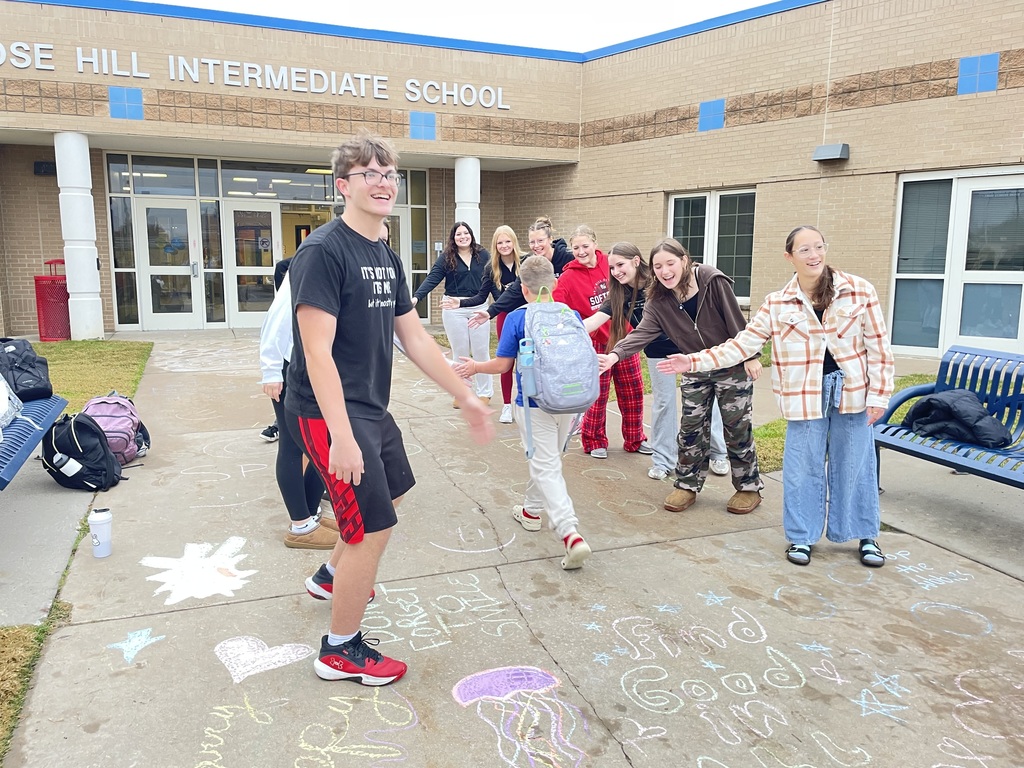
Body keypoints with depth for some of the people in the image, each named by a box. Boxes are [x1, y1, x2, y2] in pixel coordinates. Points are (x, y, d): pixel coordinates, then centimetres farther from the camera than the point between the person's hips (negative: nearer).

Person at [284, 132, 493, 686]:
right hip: (329, 412, -9)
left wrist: (466, 397, 13)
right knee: (374, 528, -5)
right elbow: (317, 351, -24)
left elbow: (414, 338, 13)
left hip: (371, 408, 10)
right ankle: (340, 651, 17)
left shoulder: (387, 259, 9)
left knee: (390, 491, 26)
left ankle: (331, 575, 51)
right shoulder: (323, 251, -17)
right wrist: (342, 436, -29)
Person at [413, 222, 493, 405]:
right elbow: (432, 279, -10)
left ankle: (485, 392, 17)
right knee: (459, 352, 8)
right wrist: (416, 297, -24)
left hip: (478, 307, 1)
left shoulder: (483, 255, 4)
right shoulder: (446, 257, 0)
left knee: (481, 351, 6)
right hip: (453, 309, 0)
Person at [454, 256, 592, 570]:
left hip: (533, 404, -5)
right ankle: (532, 511, 41)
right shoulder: (571, 314, 0)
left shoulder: (516, 319, -11)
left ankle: (570, 534, -16)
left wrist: (475, 367, 11)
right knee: (548, 459, 22)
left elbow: (503, 364, -7)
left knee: (545, 467, -3)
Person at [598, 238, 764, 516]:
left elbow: (737, 321, -16)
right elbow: (642, 332, -22)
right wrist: (615, 354, -39)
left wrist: (751, 356, -13)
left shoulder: (713, 281, -21)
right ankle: (687, 485, 19)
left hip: (733, 366, -4)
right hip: (695, 370, 4)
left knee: (737, 427, 4)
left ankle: (749, 487, 21)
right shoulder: (658, 301, -10)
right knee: (691, 428, 4)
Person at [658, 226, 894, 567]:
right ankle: (802, 537, 25)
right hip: (806, 397, 0)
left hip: (852, 392, 0)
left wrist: (879, 395, -4)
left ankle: (865, 536, 30)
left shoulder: (859, 290, -4)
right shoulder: (778, 304, -2)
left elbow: (879, 347, -1)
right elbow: (742, 344, -2)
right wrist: (695, 361, -10)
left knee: (855, 465, 10)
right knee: (803, 468, 7)